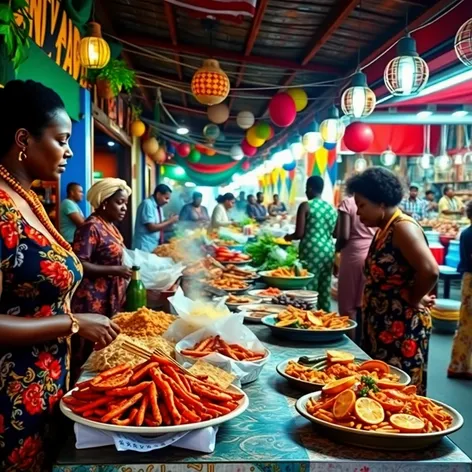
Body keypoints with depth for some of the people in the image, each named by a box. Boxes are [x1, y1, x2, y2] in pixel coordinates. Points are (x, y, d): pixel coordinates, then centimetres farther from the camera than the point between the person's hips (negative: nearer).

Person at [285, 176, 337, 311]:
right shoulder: (331, 208, 12)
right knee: (325, 292, 10)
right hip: (328, 251, 6)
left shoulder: (305, 206, -5)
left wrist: (289, 237, 10)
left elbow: (299, 234, -10)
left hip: (311, 252, -6)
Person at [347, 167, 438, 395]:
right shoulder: (384, 229, 11)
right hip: (382, 327, 9)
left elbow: (430, 271, -30)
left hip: (402, 328, -9)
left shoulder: (402, 227, -17)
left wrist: (413, 300, -15)